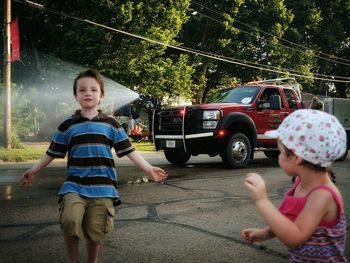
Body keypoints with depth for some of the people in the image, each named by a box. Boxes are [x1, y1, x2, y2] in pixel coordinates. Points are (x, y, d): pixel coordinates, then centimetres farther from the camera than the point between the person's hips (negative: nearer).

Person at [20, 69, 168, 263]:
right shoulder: (67, 125, 6)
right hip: (74, 185, 0)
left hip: (103, 187, 0)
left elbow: (128, 150, 5)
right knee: (70, 221, -21)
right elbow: (53, 153, 14)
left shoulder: (111, 124, 6)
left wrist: (148, 169, -1)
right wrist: (33, 171, 16)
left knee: (95, 232, 3)